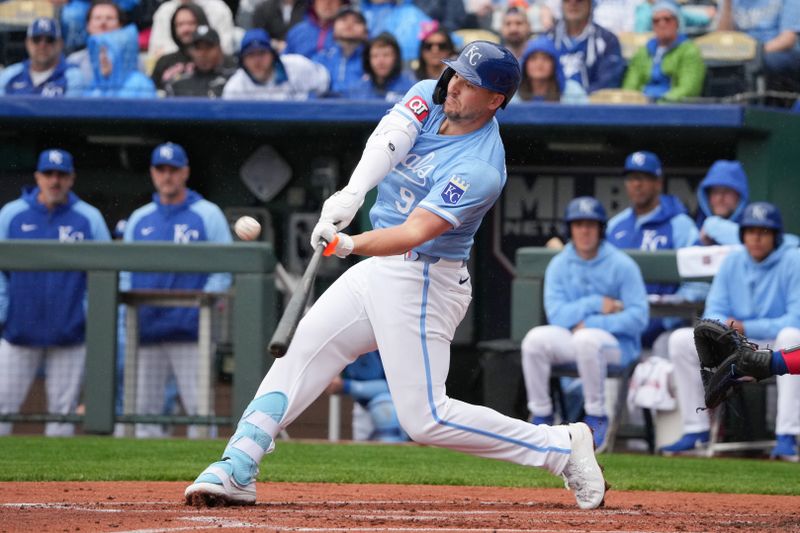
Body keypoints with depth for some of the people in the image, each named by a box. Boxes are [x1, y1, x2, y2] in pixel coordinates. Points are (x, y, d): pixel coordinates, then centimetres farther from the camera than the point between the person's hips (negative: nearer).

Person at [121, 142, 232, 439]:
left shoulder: (208, 215, 5)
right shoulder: (139, 219, 17)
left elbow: (224, 269, 1)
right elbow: (125, 273, 18)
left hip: (189, 326, -4)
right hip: (145, 330, 4)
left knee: (198, 403, -8)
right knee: (144, 406, 3)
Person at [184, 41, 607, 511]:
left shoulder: (481, 168, -23)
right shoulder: (430, 98, 0)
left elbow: (416, 232, -31)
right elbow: (387, 140, -19)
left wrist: (350, 245, -46)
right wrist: (353, 192, -37)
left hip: (422, 285, -8)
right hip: (379, 271, 8)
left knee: (425, 418, -10)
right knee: (300, 351, 2)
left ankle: (563, 446, -1)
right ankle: (236, 471, 2)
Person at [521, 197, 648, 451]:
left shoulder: (622, 265, -6)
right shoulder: (559, 265, 6)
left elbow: (638, 317, -13)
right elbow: (556, 314, -5)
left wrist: (591, 324, -17)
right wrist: (596, 304, -16)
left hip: (617, 341, -4)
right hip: (571, 337, 4)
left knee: (586, 339, -38)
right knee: (535, 339, -25)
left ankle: (596, 418, -23)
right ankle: (541, 418, -15)